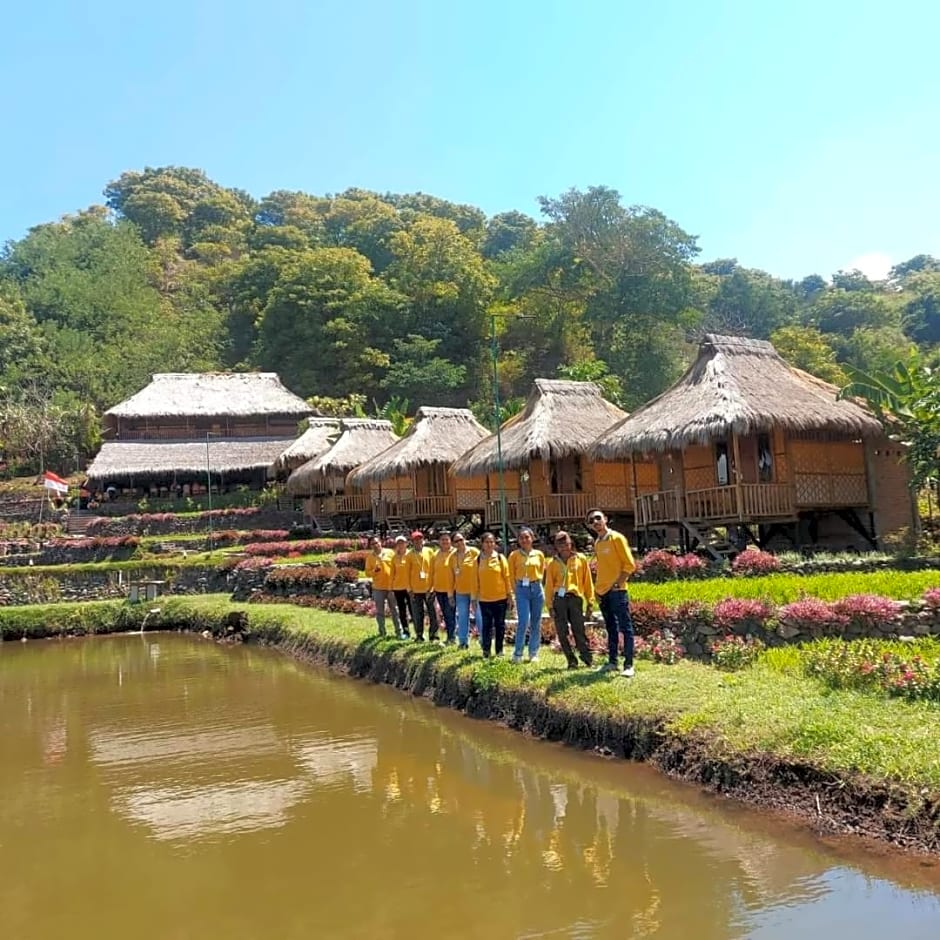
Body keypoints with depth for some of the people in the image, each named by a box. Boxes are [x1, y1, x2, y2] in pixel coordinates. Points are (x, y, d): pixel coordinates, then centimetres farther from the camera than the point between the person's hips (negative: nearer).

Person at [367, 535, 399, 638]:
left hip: (391, 586, -1)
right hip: (378, 588, 1)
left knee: (394, 610, 5)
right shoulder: (370, 557, 3)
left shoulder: (390, 553, 0)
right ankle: (382, 632, 17)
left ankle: (398, 631, 11)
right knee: (380, 611, 7)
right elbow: (368, 572, 5)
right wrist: (374, 571, -16)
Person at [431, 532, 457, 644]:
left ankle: (451, 638, 6)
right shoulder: (437, 554, 8)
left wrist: (451, 591, -14)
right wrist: (432, 587, 9)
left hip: (450, 589, -6)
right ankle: (449, 636, 23)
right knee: (445, 614, 13)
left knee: (450, 614, -3)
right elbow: (433, 572, 12)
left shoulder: (454, 553, -9)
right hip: (439, 589, 6)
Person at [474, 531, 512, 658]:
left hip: (500, 597, 0)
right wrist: (474, 597, 5)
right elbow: (476, 579, 6)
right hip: (484, 599, 0)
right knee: (486, 625, 4)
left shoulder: (501, 558, 0)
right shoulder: (478, 560, 2)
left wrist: (509, 595, 0)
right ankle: (486, 650, 12)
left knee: (500, 624, 6)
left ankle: (499, 650, 16)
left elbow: (507, 577, 2)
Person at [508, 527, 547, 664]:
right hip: (522, 589, -2)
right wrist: (516, 589, 4)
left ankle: (533, 653, 17)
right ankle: (517, 653, 3)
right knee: (523, 622, -10)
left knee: (536, 623, 6)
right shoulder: (514, 555, 0)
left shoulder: (539, 554, 5)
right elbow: (511, 574, 6)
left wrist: (535, 583, 8)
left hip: (536, 588, 2)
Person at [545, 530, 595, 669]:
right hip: (559, 599, 2)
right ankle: (572, 661, 11)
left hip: (575, 598, -2)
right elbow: (549, 585, 9)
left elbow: (588, 581, 7)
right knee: (562, 633, 2)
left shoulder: (581, 559, 6)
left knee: (579, 631, -5)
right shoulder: (553, 563, 9)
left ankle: (588, 660, 5)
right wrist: (550, 605, 3)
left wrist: (590, 602, 3)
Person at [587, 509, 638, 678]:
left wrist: (617, 584, -16)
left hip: (617, 591, -7)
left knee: (625, 628, -5)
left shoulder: (616, 538, -7)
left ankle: (628, 665, -6)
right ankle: (612, 662, 17)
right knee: (611, 628, 12)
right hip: (603, 592, 7)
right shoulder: (596, 543, 14)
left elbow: (630, 565, -11)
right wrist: (597, 588, 13)